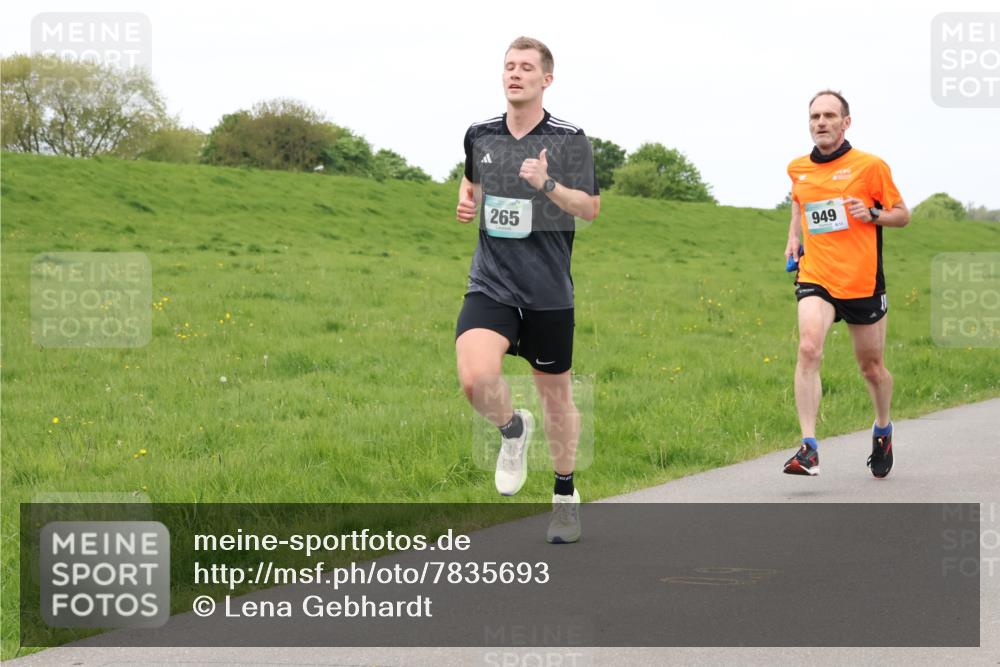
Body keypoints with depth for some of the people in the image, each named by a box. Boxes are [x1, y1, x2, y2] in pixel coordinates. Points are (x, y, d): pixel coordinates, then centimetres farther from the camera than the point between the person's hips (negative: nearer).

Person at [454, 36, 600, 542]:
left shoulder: (568, 140, -3)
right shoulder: (480, 136, 7)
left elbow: (590, 208, -6)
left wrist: (547, 185, -22)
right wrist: (467, 201, 7)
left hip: (548, 291, -1)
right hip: (490, 285, 2)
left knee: (556, 394, 9)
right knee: (476, 378, -23)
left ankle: (566, 496, 30)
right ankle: (512, 428, 12)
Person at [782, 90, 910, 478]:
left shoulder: (870, 166, -3)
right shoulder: (797, 169, 8)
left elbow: (902, 215, 4)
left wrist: (872, 214, -14)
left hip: (862, 282, -1)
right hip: (815, 278, 1)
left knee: (871, 366, 11)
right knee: (809, 348, -24)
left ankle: (883, 429, 42)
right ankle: (809, 449, -28)